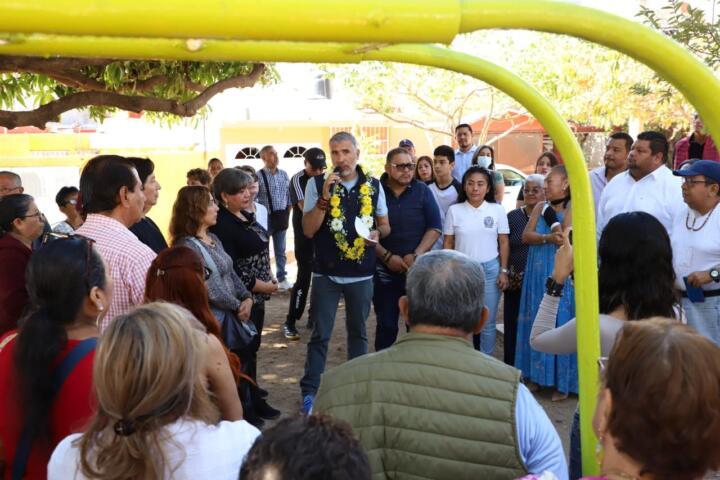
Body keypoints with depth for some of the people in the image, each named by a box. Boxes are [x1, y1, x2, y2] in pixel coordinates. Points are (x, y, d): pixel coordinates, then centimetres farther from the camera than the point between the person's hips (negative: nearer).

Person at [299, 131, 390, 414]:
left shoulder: (373, 186, 2)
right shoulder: (317, 184, -5)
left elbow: (385, 225, 11)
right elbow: (308, 230, -10)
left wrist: (378, 233, -13)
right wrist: (325, 197, -21)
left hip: (362, 273, 2)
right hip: (326, 273, -2)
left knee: (358, 332, 15)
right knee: (320, 335, 2)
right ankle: (309, 391, 12)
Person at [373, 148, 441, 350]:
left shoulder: (422, 191, 1)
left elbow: (435, 228, -1)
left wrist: (416, 255, -12)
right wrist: (387, 256, -13)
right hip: (384, 269, 0)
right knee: (386, 325, 7)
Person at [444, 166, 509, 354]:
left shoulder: (497, 210, 0)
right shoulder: (454, 210, 1)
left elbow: (504, 243, 3)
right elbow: (448, 244, 4)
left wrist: (504, 271, -2)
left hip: (490, 270, 0)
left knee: (487, 322, 7)